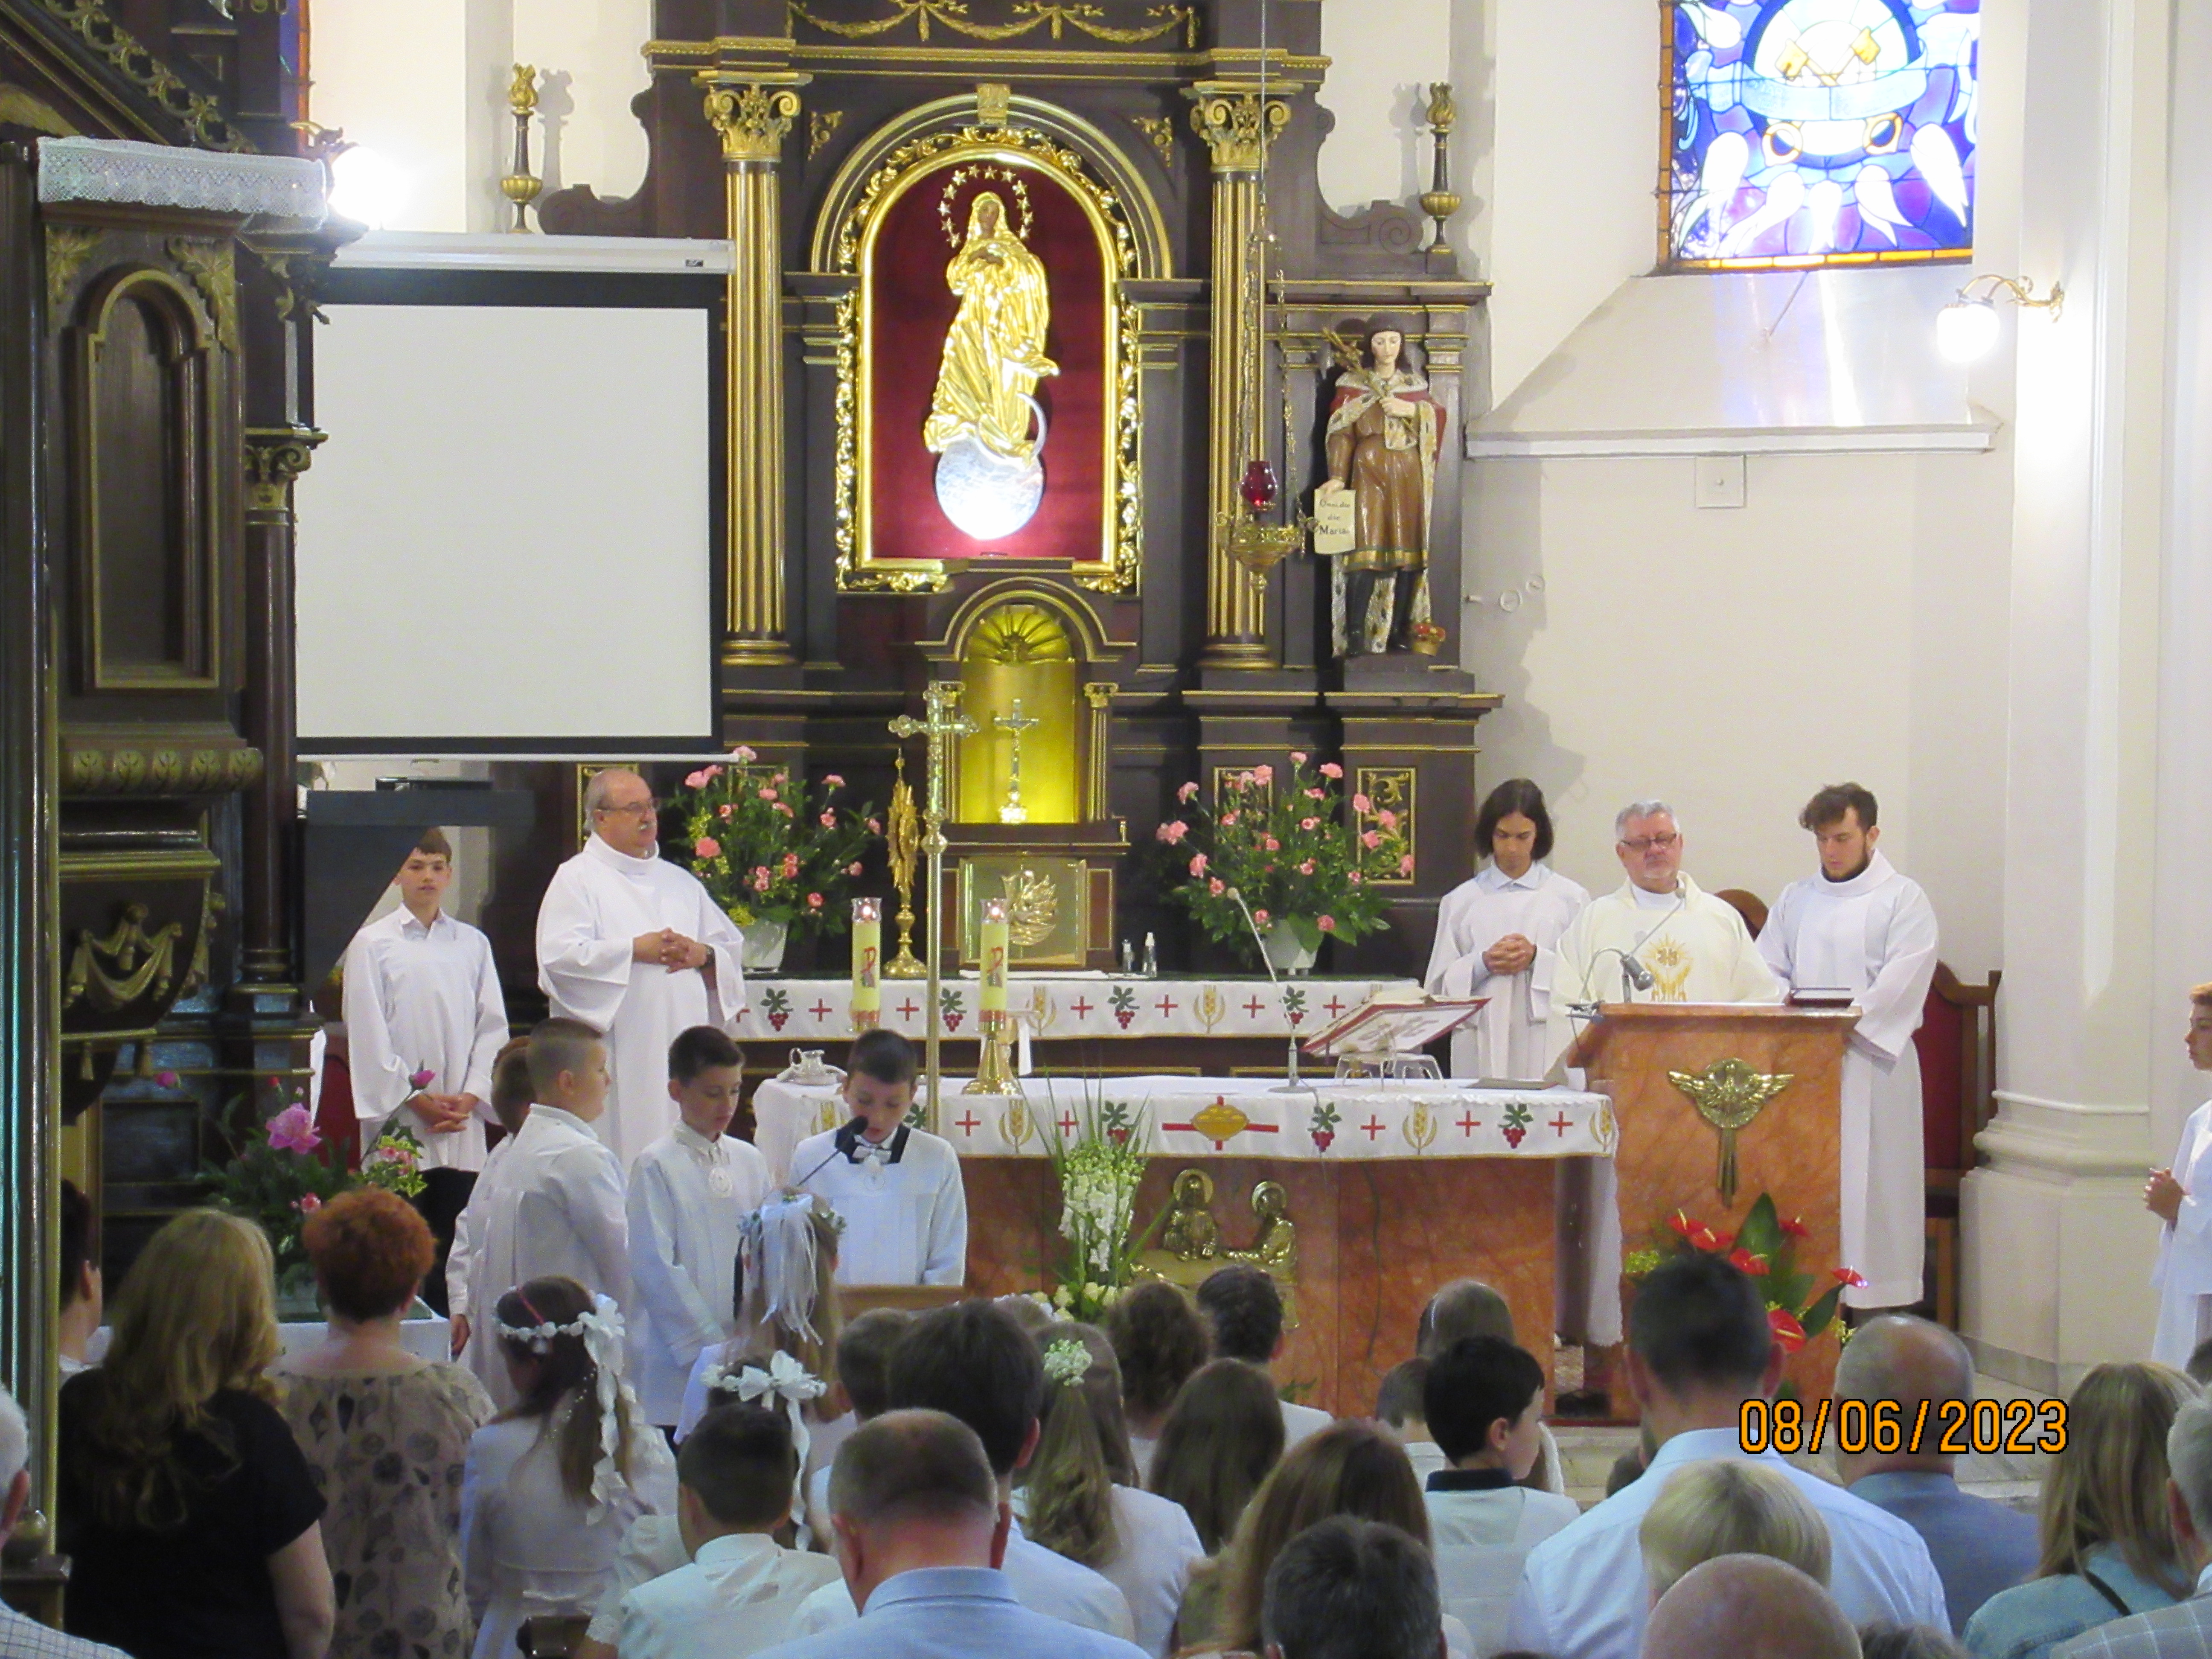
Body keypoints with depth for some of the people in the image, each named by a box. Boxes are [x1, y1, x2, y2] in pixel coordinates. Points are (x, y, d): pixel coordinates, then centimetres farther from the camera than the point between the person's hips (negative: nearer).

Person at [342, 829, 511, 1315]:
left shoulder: (473, 945, 12)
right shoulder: (371, 944, 2)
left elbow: (492, 1027, 9)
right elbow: (368, 1035, -2)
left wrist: (470, 1097, -5)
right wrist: (414, 1100, -9)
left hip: (462, 1128, 3)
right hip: (398, 1122, -3)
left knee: (456, 1241, 2)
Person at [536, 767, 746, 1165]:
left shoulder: (681, 882, 21)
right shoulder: (577, 879, 3)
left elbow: (731, 948, 18)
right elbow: (559, 956, -11)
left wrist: (703, 955, -4)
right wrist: (635, 950, -14)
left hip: (683, 1053, 5)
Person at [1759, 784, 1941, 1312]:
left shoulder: (1903, 900, 3)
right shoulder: (1796, 900, 18)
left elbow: (1901, 984, -8)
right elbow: (1767, 972, 14)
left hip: (1869, 1066, -4)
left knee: (1869, 1184, -6)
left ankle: (1876, 1305, -4)